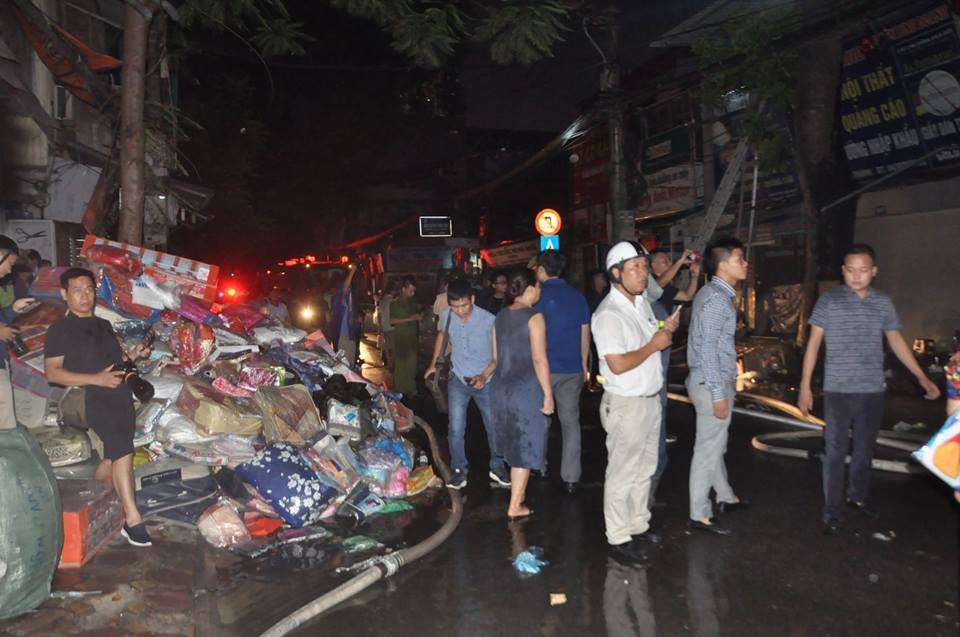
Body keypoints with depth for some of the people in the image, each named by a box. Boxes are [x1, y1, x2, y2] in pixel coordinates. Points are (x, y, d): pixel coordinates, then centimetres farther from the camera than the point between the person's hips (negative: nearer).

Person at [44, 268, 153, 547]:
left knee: (113, 458, 6)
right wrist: (95, 379, -20)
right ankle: (133, 521, -23)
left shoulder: (103, 325, 21)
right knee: (123, 451, -22)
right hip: (93, 399, -7)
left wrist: (132, 355, 8)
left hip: (121, 396, 7)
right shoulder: (59, 330, 0)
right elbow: (52, 372, -9)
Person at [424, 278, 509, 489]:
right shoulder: (446, 316, -11)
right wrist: (434, 362, 17)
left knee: (494, 426, 10)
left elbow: (497, 356, -15)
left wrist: (484, 376, -29)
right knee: (456, 429, -3)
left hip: (485, 381, -2)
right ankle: (459, 470, 12)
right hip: (458, 380, 2)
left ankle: (497, 467, 29)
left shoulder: (489, 320, -22)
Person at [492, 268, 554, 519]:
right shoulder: (534, 317, -13)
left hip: (502, 388, 7)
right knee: (525, 447, 4)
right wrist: (548, 394, -13)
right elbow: (539, 359, -18)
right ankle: (515, 506, 10)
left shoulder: (500, 317, 8)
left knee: (514, 444, 21)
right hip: (526, 389, -7)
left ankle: (517, 491, 37)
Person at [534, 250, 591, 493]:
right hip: (572, 368, 3)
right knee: (570, 421, 7)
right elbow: (585, 333, 11)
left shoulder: (539, 295, -7)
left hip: (545, 367, -3)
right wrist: (584, 365, 19)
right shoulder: (577, 296, 7)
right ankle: (571, 477, 8)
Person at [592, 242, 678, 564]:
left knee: (644, 469, 19)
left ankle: (638, 525, 34)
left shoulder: (642, 303, 8)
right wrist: (654, 345, -17)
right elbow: (618, 364, -27)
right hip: (625, 404, -9)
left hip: (650, 399, 9)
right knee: (622, 475, 2)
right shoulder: (609, 314, -20)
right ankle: (617, 539, 14)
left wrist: (665, 330, 1)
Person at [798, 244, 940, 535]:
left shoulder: (884, 303, 5)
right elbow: (813, 343, -4)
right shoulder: (829, 301, -5)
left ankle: (858, 497, 35)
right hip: (838, 391, -3)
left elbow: (896, 341, 14)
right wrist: (805, 386, -7)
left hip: (873, 391, 4)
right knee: (835, 451, 1)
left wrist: (922, 377, 11)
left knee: (865, 449, 16)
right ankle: (833, 512, 8)